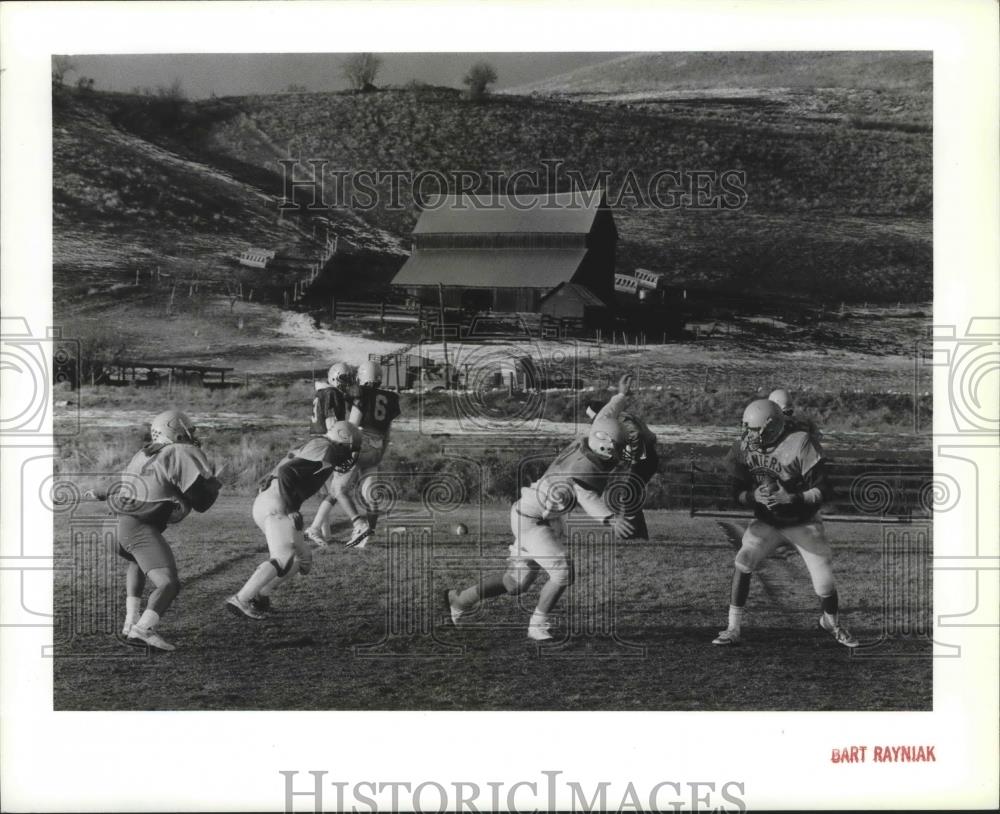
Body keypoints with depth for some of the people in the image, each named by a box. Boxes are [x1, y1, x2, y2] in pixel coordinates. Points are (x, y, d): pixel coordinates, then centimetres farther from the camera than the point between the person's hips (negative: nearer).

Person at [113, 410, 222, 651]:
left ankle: (132, 621, 31)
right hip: (143, 529, -9)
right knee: (169, 584, -16)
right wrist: (214, 484, 14)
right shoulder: (184, 455, -7)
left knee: (137, 564, 37)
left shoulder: (144, 455, 16)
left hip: (123, 522, 9)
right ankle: (142, 630, -35)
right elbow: (202, 500, -7)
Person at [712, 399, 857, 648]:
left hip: (802, 523, -3)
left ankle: (832, 623, 33)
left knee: (825, 583, 0)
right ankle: (733, 629, -9)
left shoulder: (799, 445, -25)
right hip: (766, 522, 3)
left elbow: (821, 490, -22)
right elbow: (736, 491, -5)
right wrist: (754, 496, -26)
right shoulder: (745, 447, -12)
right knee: (743, 563, -18)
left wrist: (789, 498, -34)